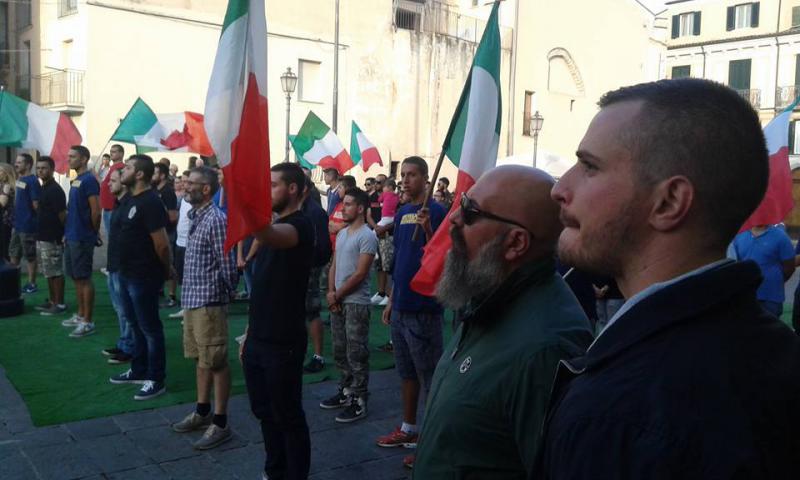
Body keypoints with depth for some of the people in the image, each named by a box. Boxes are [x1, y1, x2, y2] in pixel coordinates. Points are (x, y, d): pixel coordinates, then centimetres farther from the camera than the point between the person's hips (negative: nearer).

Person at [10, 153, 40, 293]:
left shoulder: (32, 181, -15)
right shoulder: (19, 179, 12)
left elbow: (36, 204, -19)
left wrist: (31, 218, -7)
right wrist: (15, 221, 14)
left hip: (28, 226, -9)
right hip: (17, 224, 9)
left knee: (30, 257, 2)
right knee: (14, 255, 16)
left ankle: (32, 284, 11)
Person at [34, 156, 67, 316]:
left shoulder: (55, 190, -17)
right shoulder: (43, 188, 13)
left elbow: (63, 215, -19)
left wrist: (62, 234, -13)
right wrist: (40, 233, 18)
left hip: (52, 239, -10)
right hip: (42, 237, 10)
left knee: (56, 272, -3)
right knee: (48, 272, 15)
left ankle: (59, 304, 3)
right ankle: (52, 301, 24)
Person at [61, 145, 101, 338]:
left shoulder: (89, 180, -14)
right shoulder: (75, 181, 14)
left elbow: (96, 211, -17)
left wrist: (93, 232, -6)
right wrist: (67, 231, 16)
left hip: (82, 238, -9)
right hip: (71, 237, 9)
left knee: (84, 279, -4)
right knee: (76, 278, 15)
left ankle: (88, 322, 2)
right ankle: (80, 315, 26)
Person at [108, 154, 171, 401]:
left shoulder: (150, 202, -20)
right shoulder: (130, 199, 10)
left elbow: (162, 244, -22)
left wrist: (165, 269, -8)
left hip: (144, 277, -10)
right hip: (127, 274, 10)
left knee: (150, 328, 1)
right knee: (136, 325, 20)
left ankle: (156, 380, 11)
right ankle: (139, 371, 33)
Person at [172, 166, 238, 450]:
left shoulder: (216, 220, -16)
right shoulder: (195, 217, 12)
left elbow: (227, 265, -15)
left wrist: (227, 294, -3)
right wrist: (189, 293, 14)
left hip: (209, 301, -9)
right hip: (191, 299, 9)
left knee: (216, 362, -1)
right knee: (201, 359, 18)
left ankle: (220, 423, 7)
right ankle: (203, 411, 31)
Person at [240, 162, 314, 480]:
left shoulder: (299, 226, -16)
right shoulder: (273, 227, 13)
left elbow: (267, 236, -43)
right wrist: (249, 332, 18)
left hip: (283, 343, -9)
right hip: (258, 340, 9)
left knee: (288, 417, 5)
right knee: (264, 412, 19)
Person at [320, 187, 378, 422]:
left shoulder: (367, 236, -13)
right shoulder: (341, 234, 13)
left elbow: (360, 274, -17)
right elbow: (334, 266, 14)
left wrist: (337, 296, -10)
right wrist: (330, 292, -1)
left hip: (356, 303, -8)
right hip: (337, 302, 8)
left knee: (356, 354, -2)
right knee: (340, 351, 16)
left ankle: (359, 401, 5)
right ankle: (345, 392, 28)